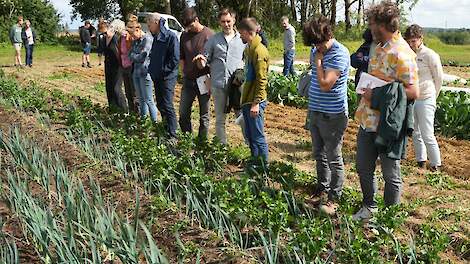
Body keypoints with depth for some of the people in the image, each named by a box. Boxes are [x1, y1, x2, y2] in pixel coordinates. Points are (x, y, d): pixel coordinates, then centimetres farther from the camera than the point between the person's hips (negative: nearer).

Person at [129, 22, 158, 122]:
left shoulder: (148, 39, -12)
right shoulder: (135, 41, 15)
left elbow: (142, 57, -15)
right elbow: (130, 55, 11)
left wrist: (133, 56, 2)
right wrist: (136, 56, -8)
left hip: (145, 73, -8)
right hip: (136, 72, 8)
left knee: (149, 100, -6)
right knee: (141, 99, 14)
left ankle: (155, 121, 1)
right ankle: (143, 118, 22)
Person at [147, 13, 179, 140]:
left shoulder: (170, 36, -13)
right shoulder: (156, 38, 14)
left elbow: (175, 58, -17)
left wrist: (163, 70, -15)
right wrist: (152, 69, 9)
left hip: (167, 77, -9)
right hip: (157, 77, 9)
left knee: (167, 106, -10)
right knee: (160, 105, 13)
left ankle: (172, 136, -5)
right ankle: (166, 129, 25)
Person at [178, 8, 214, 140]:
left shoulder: (209, 35, -10)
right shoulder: (184, 36, 6)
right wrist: (185, 73, 9)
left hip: (203, 80, -5)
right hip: (188, 80, 5)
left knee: (204, 116, 5)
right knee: (183, 114, 8)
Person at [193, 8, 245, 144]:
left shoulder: (242, 39, 8)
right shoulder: (213, 40, 9)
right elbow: (203, 64, 10)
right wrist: (200, 60, -14)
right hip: (218, 84, 2)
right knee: (220, 119, 10)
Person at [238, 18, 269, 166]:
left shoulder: (259, 51, -17)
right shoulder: (249, 48, 13)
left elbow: (261, 80, -20)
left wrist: (256, 102, -22)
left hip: (254, 102, -10)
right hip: (247, 99, 10)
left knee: (258, 137, -1)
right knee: (250, 136, 17)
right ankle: (255, 163, 29)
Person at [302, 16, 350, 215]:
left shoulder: (340, 54, -18)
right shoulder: (317, 50, 8)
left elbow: (325, 84, -25)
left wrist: (318, 61, -17)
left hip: (332, 115, -8)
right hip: (315, 111, 8)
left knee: (333, 159, 2)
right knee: (319, 154, 19)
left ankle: (334, 197, 13)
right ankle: (322, 187, 34)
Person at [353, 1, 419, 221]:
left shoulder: (401, 54, -20)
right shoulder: (380, 47, 8)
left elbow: (413, 92, -24)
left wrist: (379, 94, -22)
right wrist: (367, 91, 6)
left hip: (388, 126, -9)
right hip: (368, 120, 9)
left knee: (391, 174, 8)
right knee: (363, 166, 20)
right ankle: (368, 207, 40)